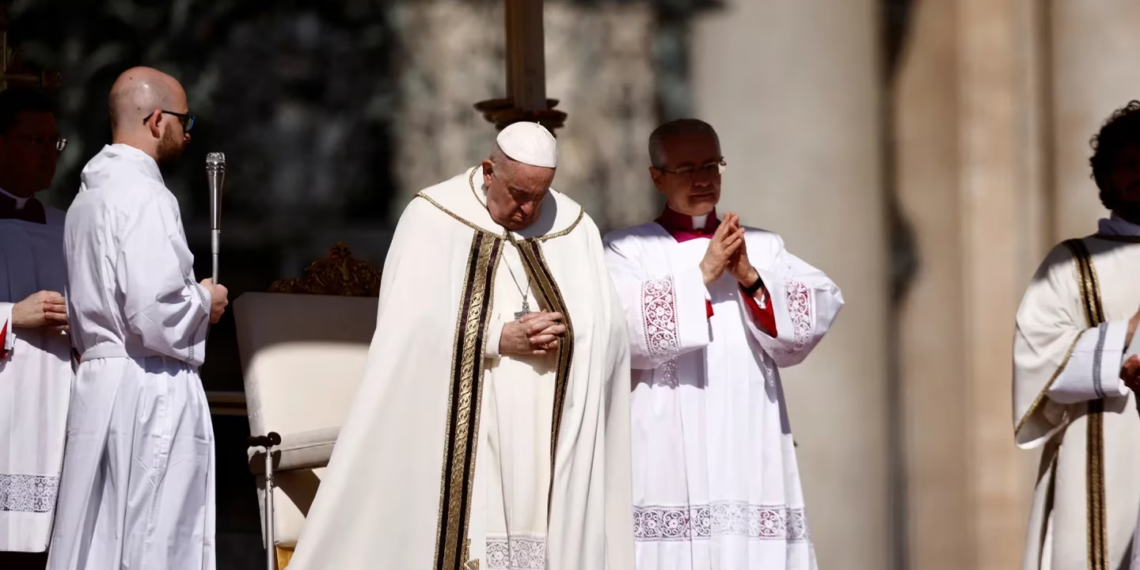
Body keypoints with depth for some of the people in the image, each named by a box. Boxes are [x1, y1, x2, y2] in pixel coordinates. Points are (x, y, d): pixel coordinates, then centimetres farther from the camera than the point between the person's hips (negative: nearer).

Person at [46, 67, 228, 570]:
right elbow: (155, 314, -22)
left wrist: (189, 295, 20)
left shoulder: (89, 195, 16)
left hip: (99, 381, 9)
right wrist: (203, 301, -3)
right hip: (150, 396, -9)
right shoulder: (143, 197, -14)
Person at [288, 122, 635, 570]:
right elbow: (414, 328, -10)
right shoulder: (432, 219, -3)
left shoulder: (575, 229, 6)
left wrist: (566, 336, -18)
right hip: (453, 435, -3)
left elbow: (607, 329, 3)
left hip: (546, 440, 3)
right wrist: (499, 339, -17)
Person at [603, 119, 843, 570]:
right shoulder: (628, 251, 7)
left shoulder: (763, 249, 17)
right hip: (667, 458, -3)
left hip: (750, 451, 3)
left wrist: (750, 279, -11)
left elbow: (819, 312, 2)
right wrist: (702, 273, -13)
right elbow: (625, 325, -11)